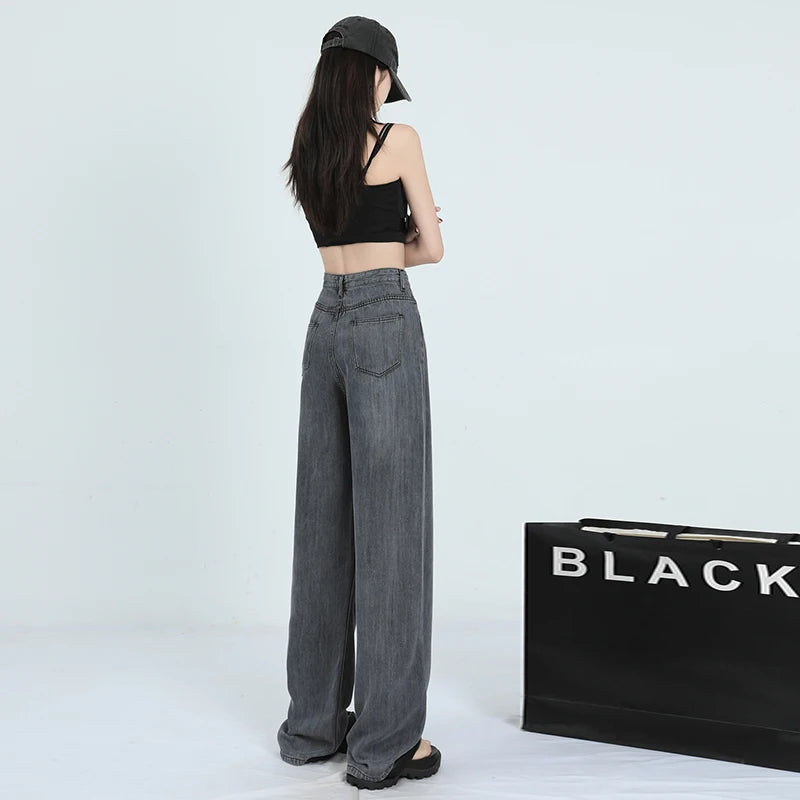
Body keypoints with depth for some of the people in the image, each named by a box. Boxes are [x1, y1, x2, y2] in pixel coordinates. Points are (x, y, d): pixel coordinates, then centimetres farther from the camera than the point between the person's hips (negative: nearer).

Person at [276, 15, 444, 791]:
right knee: (389, 523, -4)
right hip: (386, 324, -7)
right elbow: (430, 246, 1)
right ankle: (385, 741, 4)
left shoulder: (306, 152, 15)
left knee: (325, 521, 10)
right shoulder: (398, 138, -4)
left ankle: (315, 720, 21)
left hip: (325, 324, 7)